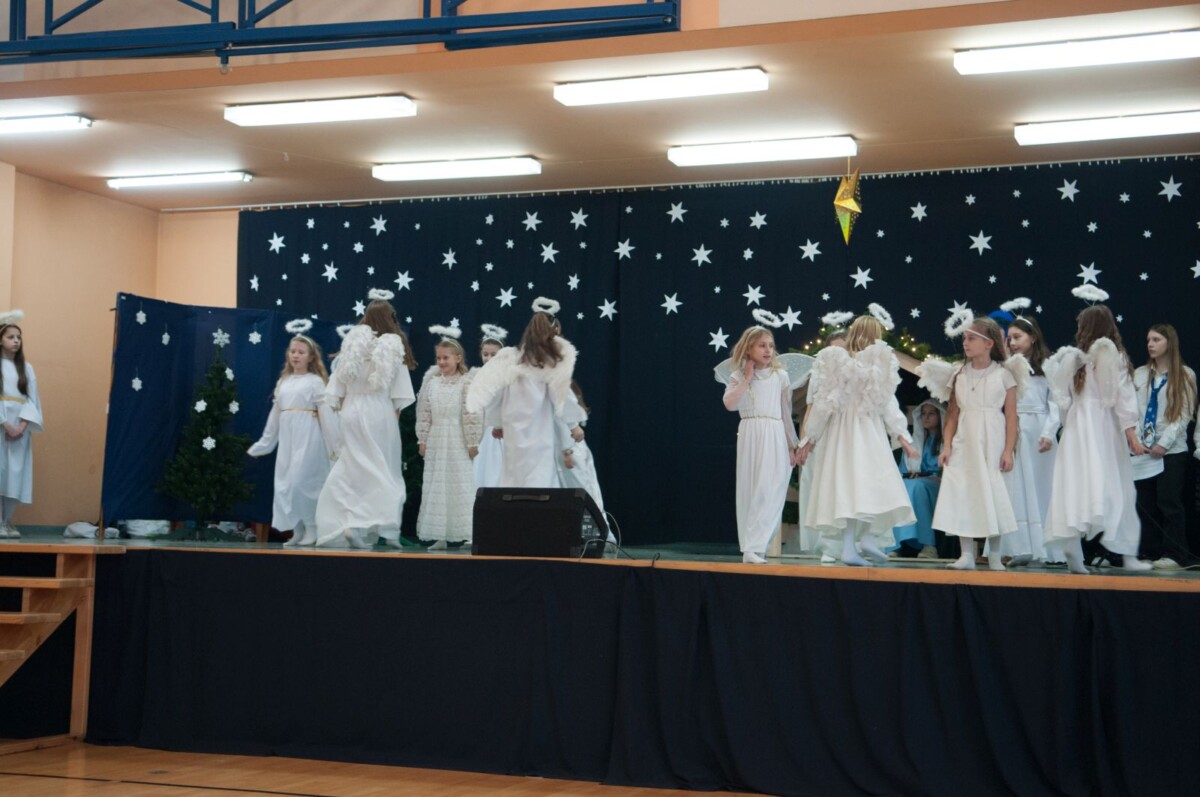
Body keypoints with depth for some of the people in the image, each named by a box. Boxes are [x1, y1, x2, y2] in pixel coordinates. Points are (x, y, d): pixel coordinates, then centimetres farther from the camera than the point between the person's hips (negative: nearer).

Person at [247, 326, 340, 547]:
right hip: (287, 438, 6)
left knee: (300, 481, -14)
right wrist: (263, 443, 19)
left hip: (307, 436, -6)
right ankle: (297, 531, 9)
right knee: (284, 483, 2)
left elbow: (325, 412, -5)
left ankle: (312, 529, -2)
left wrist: (334, 444, -11)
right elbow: (275, 414, 19)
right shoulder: (282, 382, 15)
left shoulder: (315, 381, 0)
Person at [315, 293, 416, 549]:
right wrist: (395, 412, 3)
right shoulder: (394, 346, -5)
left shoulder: (352, 342, 3)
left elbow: (338, 380, 6)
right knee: (383, 470, 3)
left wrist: (342, 409, 13)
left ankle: (351, 523, 1)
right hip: (380, 412, -3)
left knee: (355, 469, 9)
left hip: (352, 411, 3)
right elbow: (399, 391, -6)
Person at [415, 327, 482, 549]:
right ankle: (439, 536, 11)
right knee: (436, 486, 6)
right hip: (436, 442, 5)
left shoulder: (467, 382, -7)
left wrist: (472, 442, -10)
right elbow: (424, 413, 8)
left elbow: (472, 414, -9)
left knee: (460, 486, -2)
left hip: (458, 442, -5)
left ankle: (465, 535, 2)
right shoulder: (431, 381, 6)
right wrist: (422, 439, 4)